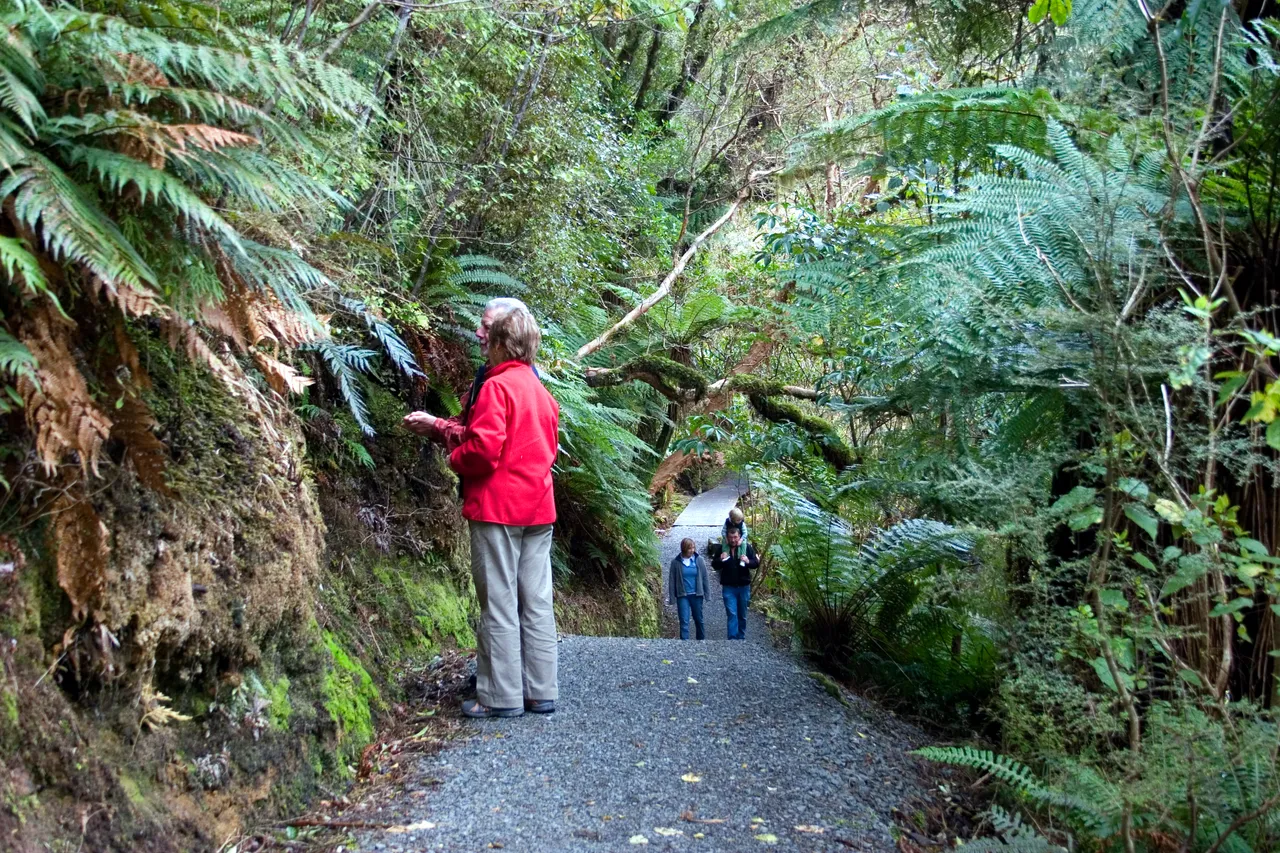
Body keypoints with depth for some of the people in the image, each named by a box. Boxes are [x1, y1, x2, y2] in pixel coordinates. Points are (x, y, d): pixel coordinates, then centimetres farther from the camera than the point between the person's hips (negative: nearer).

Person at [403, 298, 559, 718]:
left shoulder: (497, 386, -13)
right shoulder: (538, 389, 15)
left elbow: (483, 449, -21)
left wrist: (455, 458, 2)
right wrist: (437, 428, 20)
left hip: (498, 508, -8)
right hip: (538, 508, 8)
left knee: (499, 603, -2)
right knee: (536, 602, 9)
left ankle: (501, 696, 2)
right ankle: (541, 691, 14)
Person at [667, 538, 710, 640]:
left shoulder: (699, 560, -3)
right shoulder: (676, 562, -7)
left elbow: (704, 577, 2)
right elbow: (671, 581, -2)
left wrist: (706, 594, 1)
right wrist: (671, 597, -3)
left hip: (697, 595, 2)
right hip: (682, 596, -2)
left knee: (699, 619, 16)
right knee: (684, 621, -5)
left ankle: (701, 639, 33)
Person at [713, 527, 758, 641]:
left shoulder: (747, 547, -2)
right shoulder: (722, 549, 0)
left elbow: (756, 563, -1)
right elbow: (714, 565, 6)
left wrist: (748, 561, -23)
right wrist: (720, 559, -16)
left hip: (744, 586, 1)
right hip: (728, 587, -1)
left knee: (742, 615, 13)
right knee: (731, 614, -9)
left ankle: (741, 637, 27)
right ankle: (733, 638, -12)